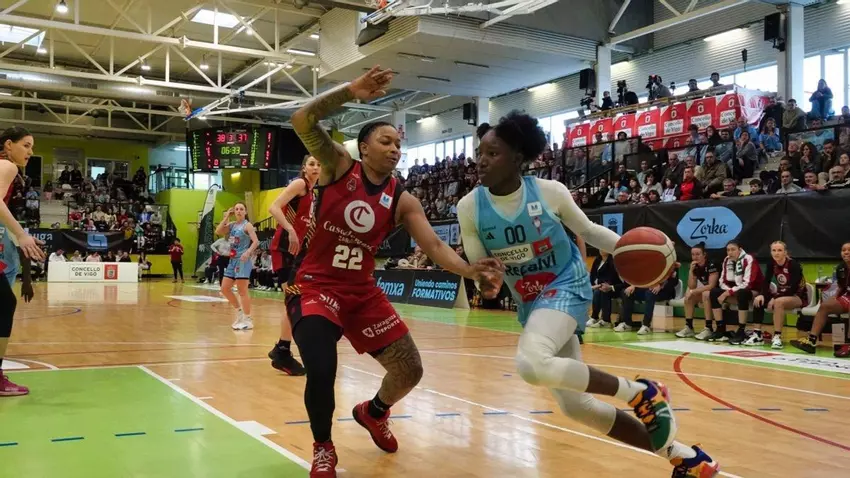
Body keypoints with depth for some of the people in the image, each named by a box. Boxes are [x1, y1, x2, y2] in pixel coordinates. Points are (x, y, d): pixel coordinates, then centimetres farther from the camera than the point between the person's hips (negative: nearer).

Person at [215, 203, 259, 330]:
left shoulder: (247, 225, -7)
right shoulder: (232, 225, 13)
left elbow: (256, 241, -16)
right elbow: (218, 232, 2)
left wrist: (248, 252, -32)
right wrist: (226, 217, 2)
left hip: (243, 260, -8)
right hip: (233, 259, 8)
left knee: (242, 291, -7)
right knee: (224, 288, 9)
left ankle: (248, 320, 0)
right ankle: (240, 311, 23)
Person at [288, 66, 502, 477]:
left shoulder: (402, 200, 0)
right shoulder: (339, 166, -8)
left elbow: (435, 246, -11)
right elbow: (302, 121, -22)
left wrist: (473, 272, -28)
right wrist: (351, 92, -33)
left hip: (363, 290, 5)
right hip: (314, 286, -4)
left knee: (410, 370, 3)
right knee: (321, 372, -25)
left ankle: (373, 413, 40)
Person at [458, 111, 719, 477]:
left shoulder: (550, 192, -16)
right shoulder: (469, 207, -11)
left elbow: (588, 230, 1)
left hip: (566, 287, -5)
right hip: (530, 303, 5)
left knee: (531, 364, -35)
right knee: (576, 407, 5)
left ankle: (640, 392, -14)